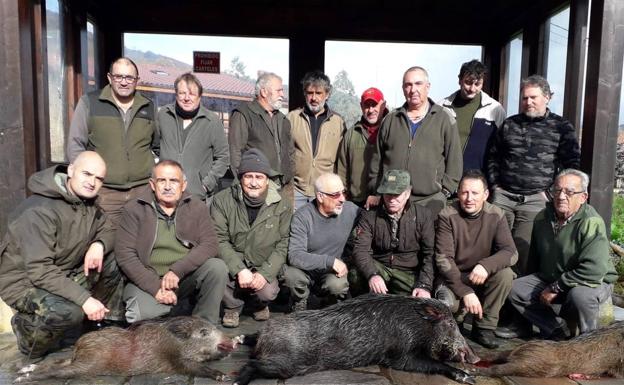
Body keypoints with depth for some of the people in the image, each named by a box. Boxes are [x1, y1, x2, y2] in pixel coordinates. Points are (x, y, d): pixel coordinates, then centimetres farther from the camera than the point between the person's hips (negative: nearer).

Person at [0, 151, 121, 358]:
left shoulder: (89, 202, -3)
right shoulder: (40, 211, -27)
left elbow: (107, 230, 9)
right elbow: (40, 271, -32)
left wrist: (99, 244, -17)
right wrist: (84, 298, -37)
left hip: (65, 273, 8)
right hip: (24, 281, -8)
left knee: (114, 262, -10)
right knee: (67, 312, -34)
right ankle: (26, 326, 0)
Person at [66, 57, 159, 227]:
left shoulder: (149, 107, 10)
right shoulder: (89, 103, 1)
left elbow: (158, 146, 21)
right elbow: (75, 145, 2)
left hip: (144, 189, 3)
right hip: (104, 193, -2)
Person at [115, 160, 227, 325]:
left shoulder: (197, 207, 5)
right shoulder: (134, 210, 1)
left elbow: (209, 244, -6)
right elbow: (124, 253, -6)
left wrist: (177, 271, -21)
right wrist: (156, 287, -17)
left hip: (187, 278, 1)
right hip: (147, 281, -1)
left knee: (217, 267, -26)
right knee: (141, 315, -30)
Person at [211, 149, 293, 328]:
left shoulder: (282, 205, -7)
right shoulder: (222, 200, -9)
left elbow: (283, 245, -6)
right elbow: (219, 240, -13)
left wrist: (265, 273, -19)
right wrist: (239, 270, -24)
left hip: (264, 267, 1)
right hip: (232, 264, 0)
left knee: (268, 292, -26)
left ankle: (258, 304, 16)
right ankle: (232, 306, 3)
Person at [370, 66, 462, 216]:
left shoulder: (444, 119, 5)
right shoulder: (390, 120, 12)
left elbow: (454, 160, 4)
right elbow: (377, 159, 14)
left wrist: (446, 191, -2)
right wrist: (376, 191, 10)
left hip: (431, 200, -2)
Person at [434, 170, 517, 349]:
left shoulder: (496, 215, -7)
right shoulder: (447, 216, -14)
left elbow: (511, 252, -16)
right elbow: (443, 258, -18)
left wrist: (486, 265, -37)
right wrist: (465, 292, -28)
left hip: (482, 278, 3)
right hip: (453, 277, -3)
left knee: (505, 274, -27)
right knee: (446, 304, -32)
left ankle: (484, 327, -9)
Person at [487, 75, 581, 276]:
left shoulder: (561, 127, 3)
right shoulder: (509, 124, 13)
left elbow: (572, 165, 1)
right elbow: (493, 157, 20)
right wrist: (495, 185, 10)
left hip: (534, 200, -3)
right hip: (503, 196, 3)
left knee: (522, 250, -5)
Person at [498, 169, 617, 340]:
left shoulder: (592, 223, -24)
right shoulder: (542, 218, -2)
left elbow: (593, 270, -32)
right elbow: (534, 257, 15)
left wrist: (556, 288, -25)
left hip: (593, 282, -6)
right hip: (549, 278, 6)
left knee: (580, 295, -38)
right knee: (515, 289, -11)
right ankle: (559, 329, -7)